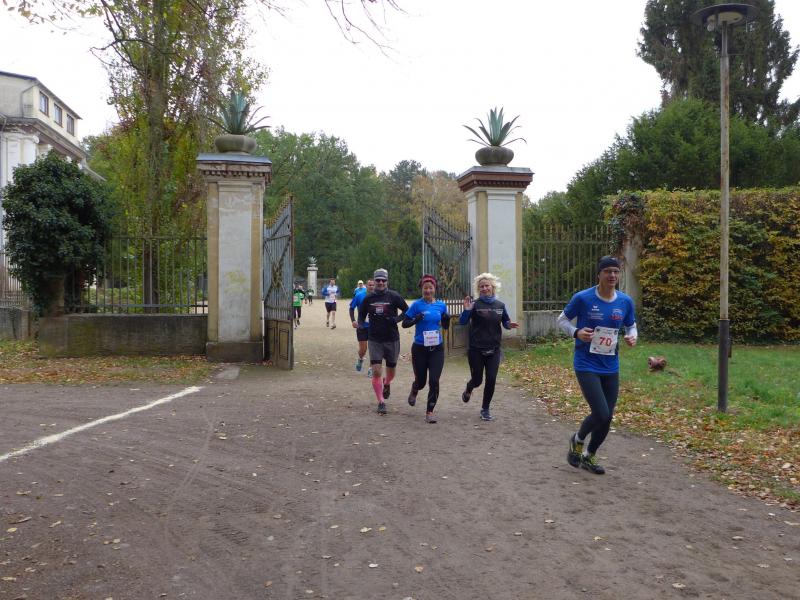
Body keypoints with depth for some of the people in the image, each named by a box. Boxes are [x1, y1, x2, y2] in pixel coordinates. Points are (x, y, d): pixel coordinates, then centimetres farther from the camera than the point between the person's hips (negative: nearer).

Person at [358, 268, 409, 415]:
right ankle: (381, 402, 2)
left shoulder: (394, 296, -5)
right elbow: (361, 315, 14)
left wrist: (397, 319, -15)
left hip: (392, 339, -1)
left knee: (391, 371, 13)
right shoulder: (368, 298, 2)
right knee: (376, 372, -9)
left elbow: (407, 311, 2)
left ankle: (387, 384, 49)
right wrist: (361, 325, -7)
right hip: (374, 340, 1)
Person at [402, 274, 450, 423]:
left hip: (437, 348, 2)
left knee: (434, 381, -7)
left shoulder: (441, 305, 3)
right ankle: (414, 391, 47)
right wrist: (416, 320, -25)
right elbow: (404, 323, -7)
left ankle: (429, 412, 4)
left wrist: (447, 319, -9)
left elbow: (445, 326, 14)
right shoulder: (417, 305, -7)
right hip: (420, 348, -2)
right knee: (421, 381, 10)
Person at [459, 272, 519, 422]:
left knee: (491, 380, -2)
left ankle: (485, 409, 15)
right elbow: (462, 322, -11)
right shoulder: (475, 304, -8)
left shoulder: (500, 305, 4)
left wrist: (510, 325, -8)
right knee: (477, 379, 5)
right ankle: (468, 390, 42)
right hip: (476, 349, -3)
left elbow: (505, 323, 14)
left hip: (494, 350, 3)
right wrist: (466, 310, -29)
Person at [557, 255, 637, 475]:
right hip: (586, 366, -5)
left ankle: (589, 457, 32)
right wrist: (576, 332, -18)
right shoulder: (583, 298, -11)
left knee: (607, 418, 9)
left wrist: (632, 337, -8)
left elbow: (631, 325, 15)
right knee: (601, 414, -15)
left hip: (611, 368, 5)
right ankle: (577, 440, 17)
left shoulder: (625, 301, 1)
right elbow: (562, 319, 1)